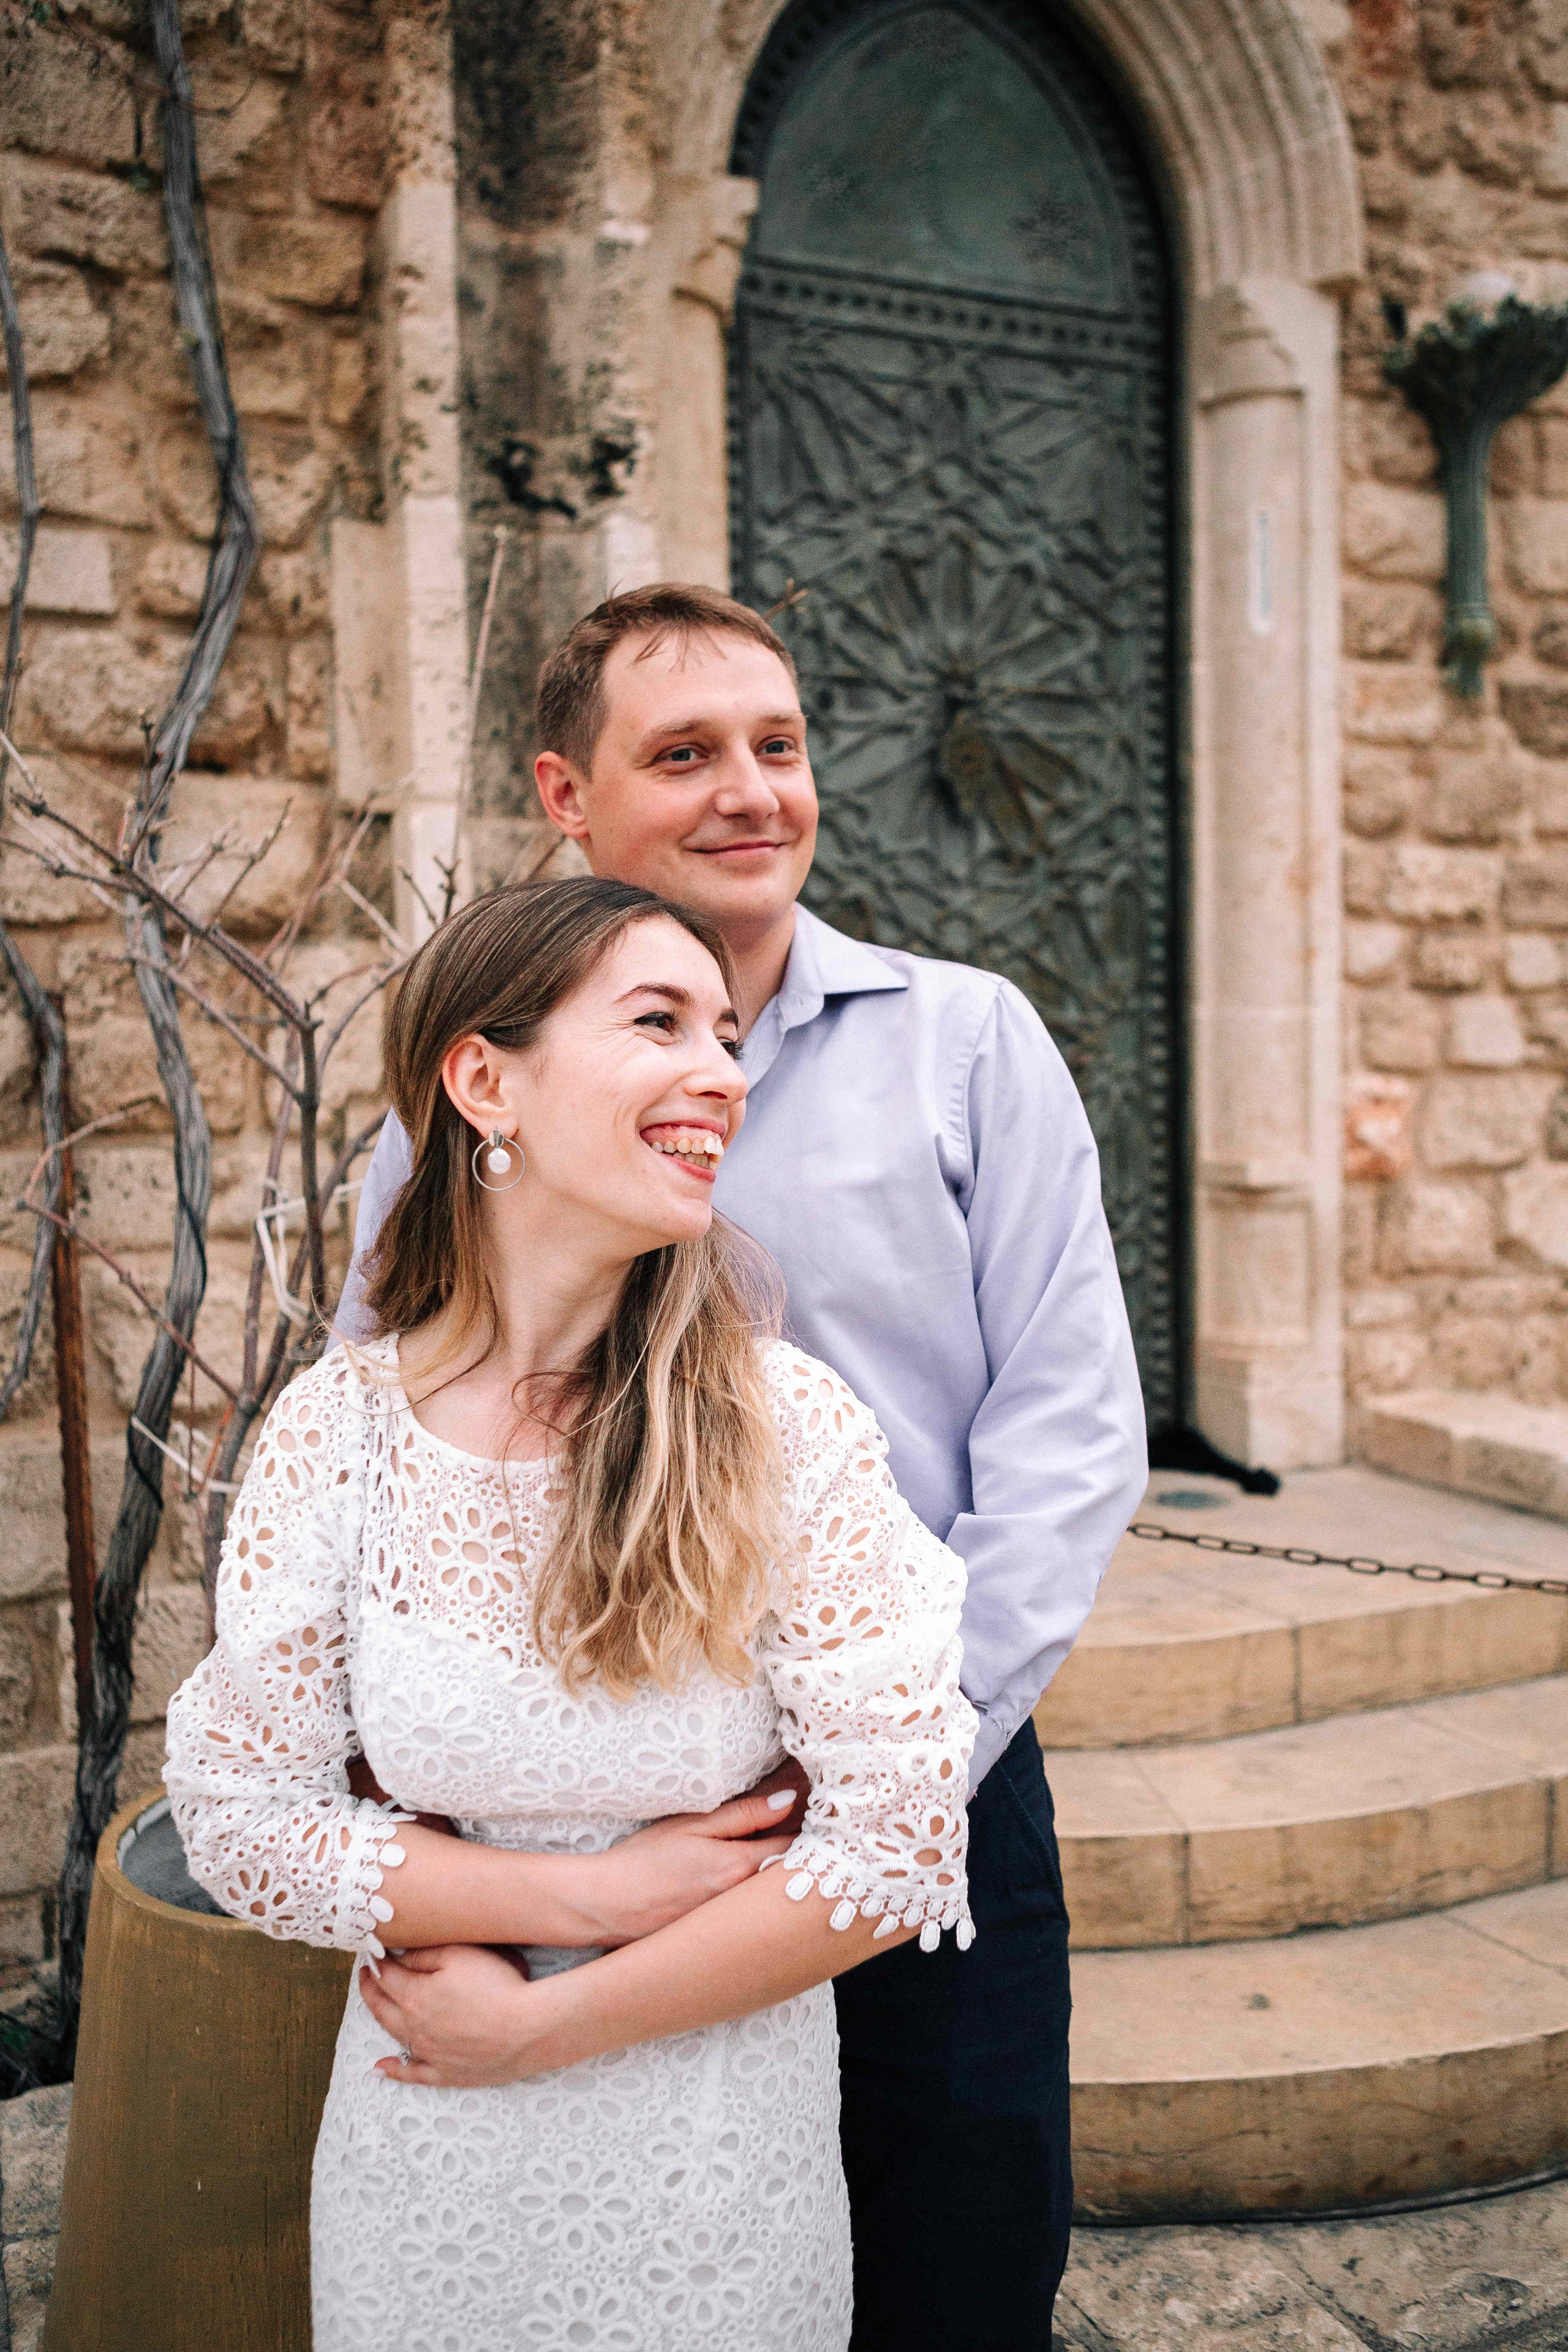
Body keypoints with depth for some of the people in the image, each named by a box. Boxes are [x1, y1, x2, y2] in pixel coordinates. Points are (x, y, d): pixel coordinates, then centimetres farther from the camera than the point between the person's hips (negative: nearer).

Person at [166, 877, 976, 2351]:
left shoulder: (792, 1433, -18)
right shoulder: (335, 1433, -13)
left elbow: (899, 1845, -16)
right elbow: (240, 1816, -7)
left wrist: (548, 2020, -13)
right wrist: (587, 1897, -17)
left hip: (717, 2165, -1)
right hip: (425, 2162, 2)